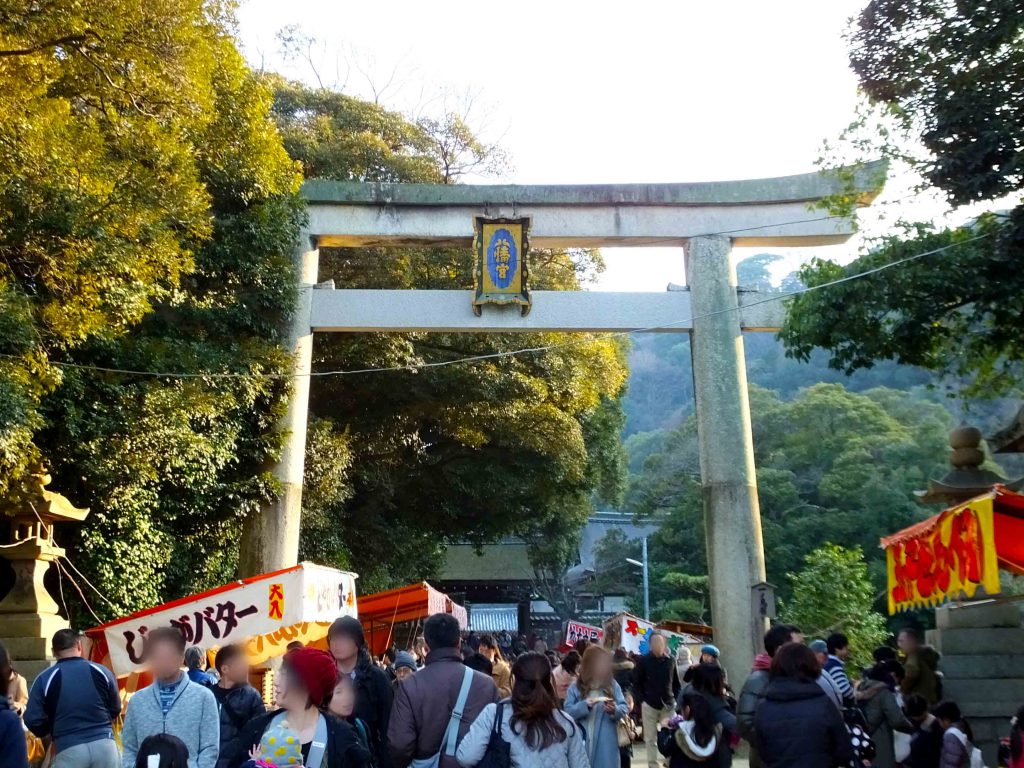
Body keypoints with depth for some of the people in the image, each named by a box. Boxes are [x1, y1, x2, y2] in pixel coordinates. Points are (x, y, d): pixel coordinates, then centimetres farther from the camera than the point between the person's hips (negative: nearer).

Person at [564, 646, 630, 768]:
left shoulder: (612, 685, 3)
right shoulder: (576, 687, -1)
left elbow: (625, 708, 2)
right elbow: (567, 711, -7)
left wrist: (615, 710, -20)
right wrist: (585, 705, -23)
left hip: (605, 744, 1)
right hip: (582, 742, -1)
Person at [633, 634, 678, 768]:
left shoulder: (670, 661, 2)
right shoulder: (643, 661, -4)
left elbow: (676, 683, 10)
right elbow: (637, 683, 1)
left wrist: (675, 699, 0)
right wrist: (642, 700, -7)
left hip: (668, 705, 1)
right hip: (649, 704, -1)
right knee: (651, 738, 6)